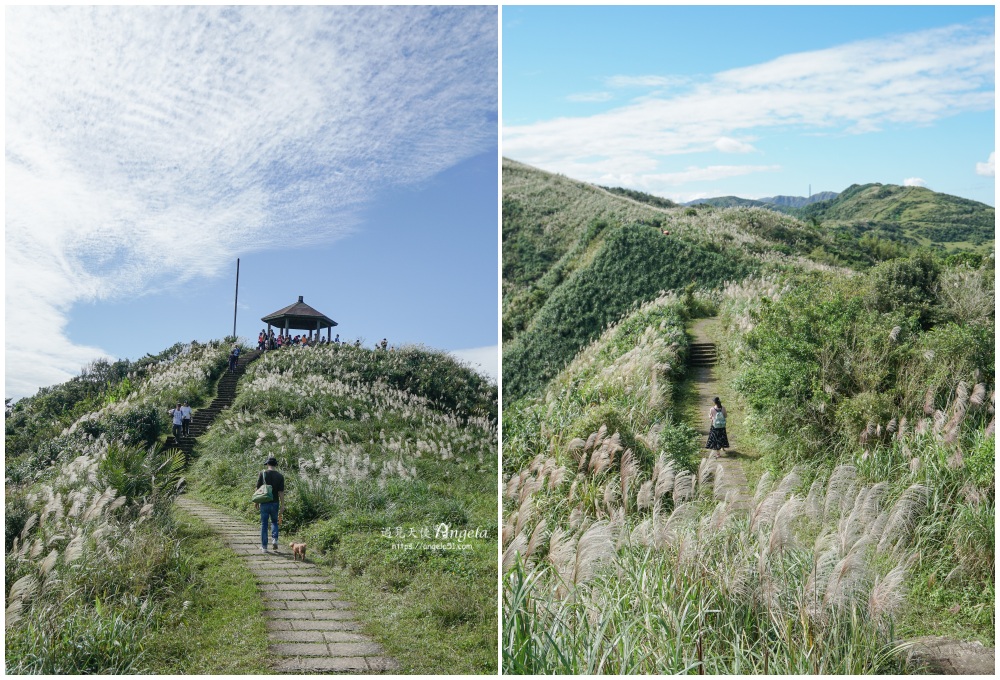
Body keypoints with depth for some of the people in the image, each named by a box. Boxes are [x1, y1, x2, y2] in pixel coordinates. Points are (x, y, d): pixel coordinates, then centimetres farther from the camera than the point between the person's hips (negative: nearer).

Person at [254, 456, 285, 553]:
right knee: (274, 522, 20)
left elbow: (257, 488, -2)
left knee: (264, 524, 7)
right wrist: (282, 507, 0)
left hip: (264, 503, -1)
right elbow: (281, 492, -4)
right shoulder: (280, 476, -2)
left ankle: (264, 547, 9)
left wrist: (256, 501, 11)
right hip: (275, 503, 1)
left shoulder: (262, 473, -4)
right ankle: (274, 539, -1)